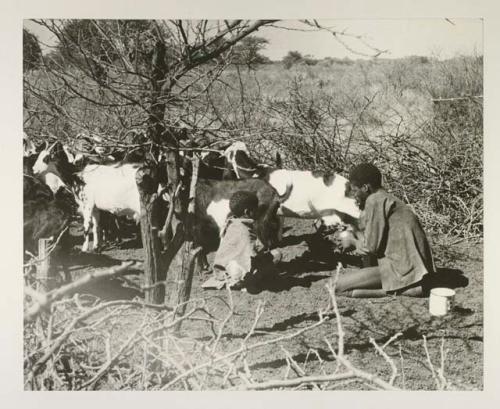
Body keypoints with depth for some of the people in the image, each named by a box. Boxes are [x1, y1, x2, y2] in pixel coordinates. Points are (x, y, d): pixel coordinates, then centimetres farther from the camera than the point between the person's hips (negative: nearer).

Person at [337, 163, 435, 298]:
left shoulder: (375, 201, -11)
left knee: (340, 285, -9)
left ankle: (400, 289, -10)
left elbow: (371, 247, -12)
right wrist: (358, 242, 12)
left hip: (403, 269, -10)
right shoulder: (386, 198, 17)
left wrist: (352, 241, 6)